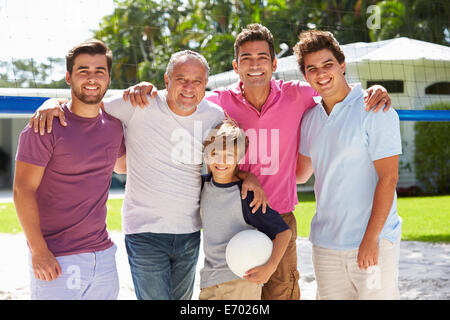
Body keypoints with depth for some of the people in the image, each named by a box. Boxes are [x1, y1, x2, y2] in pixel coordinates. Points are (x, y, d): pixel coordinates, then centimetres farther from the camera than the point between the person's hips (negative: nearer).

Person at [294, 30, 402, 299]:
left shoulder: (375, 111, -8)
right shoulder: (310, 118, 10)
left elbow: (388, 178, -13)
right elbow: (300, 173, 21)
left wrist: (370, 239, -18)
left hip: (373, 241, -5)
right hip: (325, 244, 6)